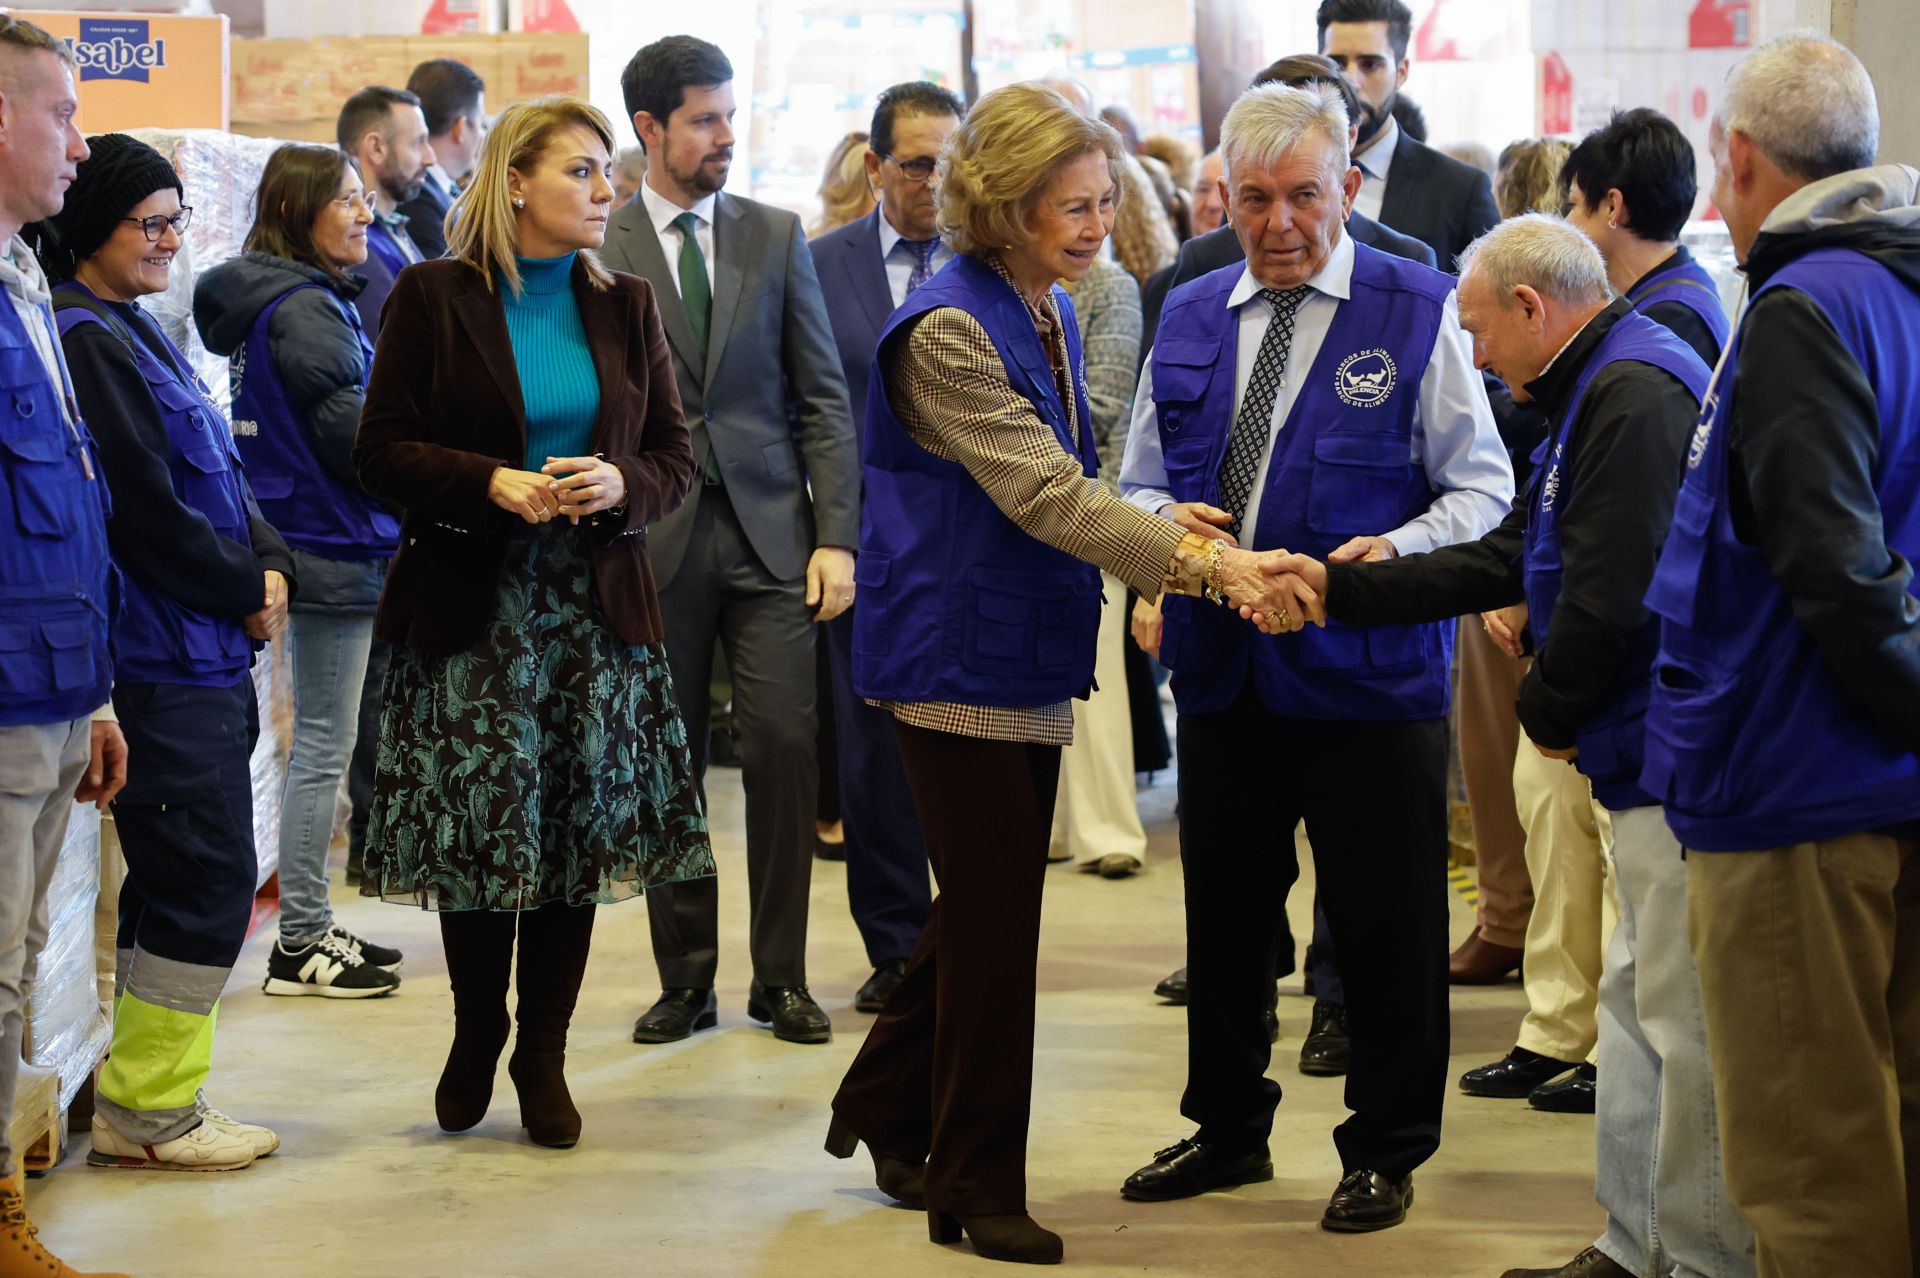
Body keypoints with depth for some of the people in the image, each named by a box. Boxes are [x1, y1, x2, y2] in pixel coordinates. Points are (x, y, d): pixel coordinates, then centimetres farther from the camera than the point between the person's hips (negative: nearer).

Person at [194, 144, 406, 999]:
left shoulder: (285, 300, 14)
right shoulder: (306, 308, -15)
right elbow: (350, 431, -17)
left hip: (314, 545, 10)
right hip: (334, 550, -10)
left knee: (322, 742, 14)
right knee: (324, 745, -4)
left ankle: (309, 927, 20)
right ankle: (300, 944, 2)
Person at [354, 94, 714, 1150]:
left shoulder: (624, 305, 9)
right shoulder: (434, 297, -1)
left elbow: (675, 454, 10)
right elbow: (382, 451, -4)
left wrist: (621, 485, -12)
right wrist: (495, 484, -18)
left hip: (596, 605, 3)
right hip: (469, 602, -3)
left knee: (581, 827, 2)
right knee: (478, 825, -1)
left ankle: (542, 1055, 15)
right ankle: (476, 1034, 22)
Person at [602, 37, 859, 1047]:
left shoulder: (776, 237, 8)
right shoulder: (598, 250, 1)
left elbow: (822, 396, 7)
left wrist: (836, 535, -1)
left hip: (769, 530, 1)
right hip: (653, 537, -1)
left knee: (784, 749, -3)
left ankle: (780, 978, 9)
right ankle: (685, 980, 16)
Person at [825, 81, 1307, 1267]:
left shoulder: (1050, 314, 9)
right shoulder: (949, 327, -18)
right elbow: (1045, 495, -25)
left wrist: (1174, 542, 2)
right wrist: (1208, 565, -30)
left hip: (1028, 657, 9)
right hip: (962, 657, -9)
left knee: (985, 910, 17)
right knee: (995, 922, -1)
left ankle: (886, 1109, 34)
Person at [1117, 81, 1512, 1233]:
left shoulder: (1418, 311, -3)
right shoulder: (1189, 317, 10)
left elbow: (1480, 488, -3)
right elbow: (1139, 486, 17)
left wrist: (1397, 552, -21)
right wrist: (1170, 522, -6)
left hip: (1371, 672, -4)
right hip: (1223, 666, 4)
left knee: (1387, 927, 4)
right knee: (1224, 915, 15)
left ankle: (1387, 1151, 21)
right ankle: (1229, 1128, 32)